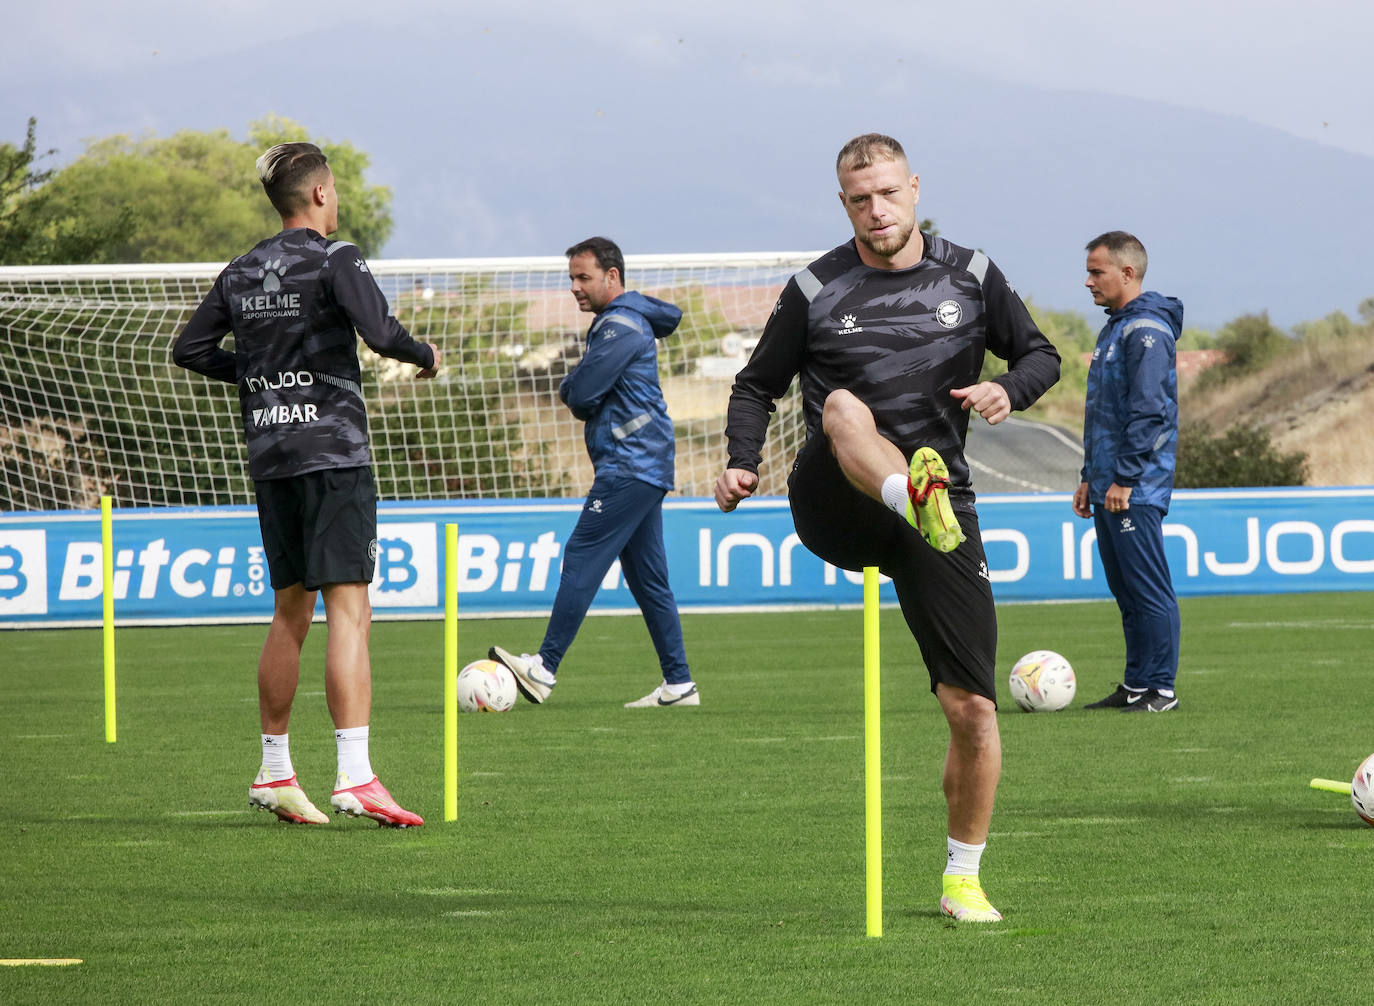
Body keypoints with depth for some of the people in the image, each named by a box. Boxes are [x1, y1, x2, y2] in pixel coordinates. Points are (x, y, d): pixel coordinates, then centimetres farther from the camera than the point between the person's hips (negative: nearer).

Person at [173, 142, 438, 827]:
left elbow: (190, 349, 14)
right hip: (332, 454, -7)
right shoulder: (334, 260, -8)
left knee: (291, 612, 16)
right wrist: (426, 355, -1)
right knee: (348, 610, -11)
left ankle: (274, 774, 20)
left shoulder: (242, 273, 12)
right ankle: (354, 777, -21)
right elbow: (379, 332, -20)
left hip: (269, 460, 7)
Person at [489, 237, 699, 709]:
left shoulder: (620, 326, -13)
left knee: (582, 559, -13)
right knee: (648, 577, 9)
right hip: (646, 468, 10)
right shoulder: (625, 320, 20)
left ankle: (545, 667, -17)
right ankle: (679, 684, 8)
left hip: (629, 466, -10)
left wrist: (569, 389, 5)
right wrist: (579, 391, 4)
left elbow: (580, 393, -17)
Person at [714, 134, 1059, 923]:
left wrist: (1009, 390, -6)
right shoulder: (816, 291, 5)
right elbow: (758, 385, 14)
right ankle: (917, 496, -66)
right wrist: (742, 464, -4)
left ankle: (964, 879, 12)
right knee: (845, 407, -36)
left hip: (944, 495, 1)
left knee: (972, 706, -4)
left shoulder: (970, 277, 8)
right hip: (835, 505, -1)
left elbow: (1041, 354, 17)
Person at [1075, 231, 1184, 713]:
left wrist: (1124, 479, -21)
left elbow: (1149, 412, -19)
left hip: (1136, 490, -10)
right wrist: (1090, 477, 22)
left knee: (1149, 590, -8)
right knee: (1126, 591, 11)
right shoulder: (1114, 329, 19)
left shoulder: (1146, 330, -13)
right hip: (1110, 487, 10)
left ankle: (1160, 689, -7)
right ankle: (1136, 686, 15)